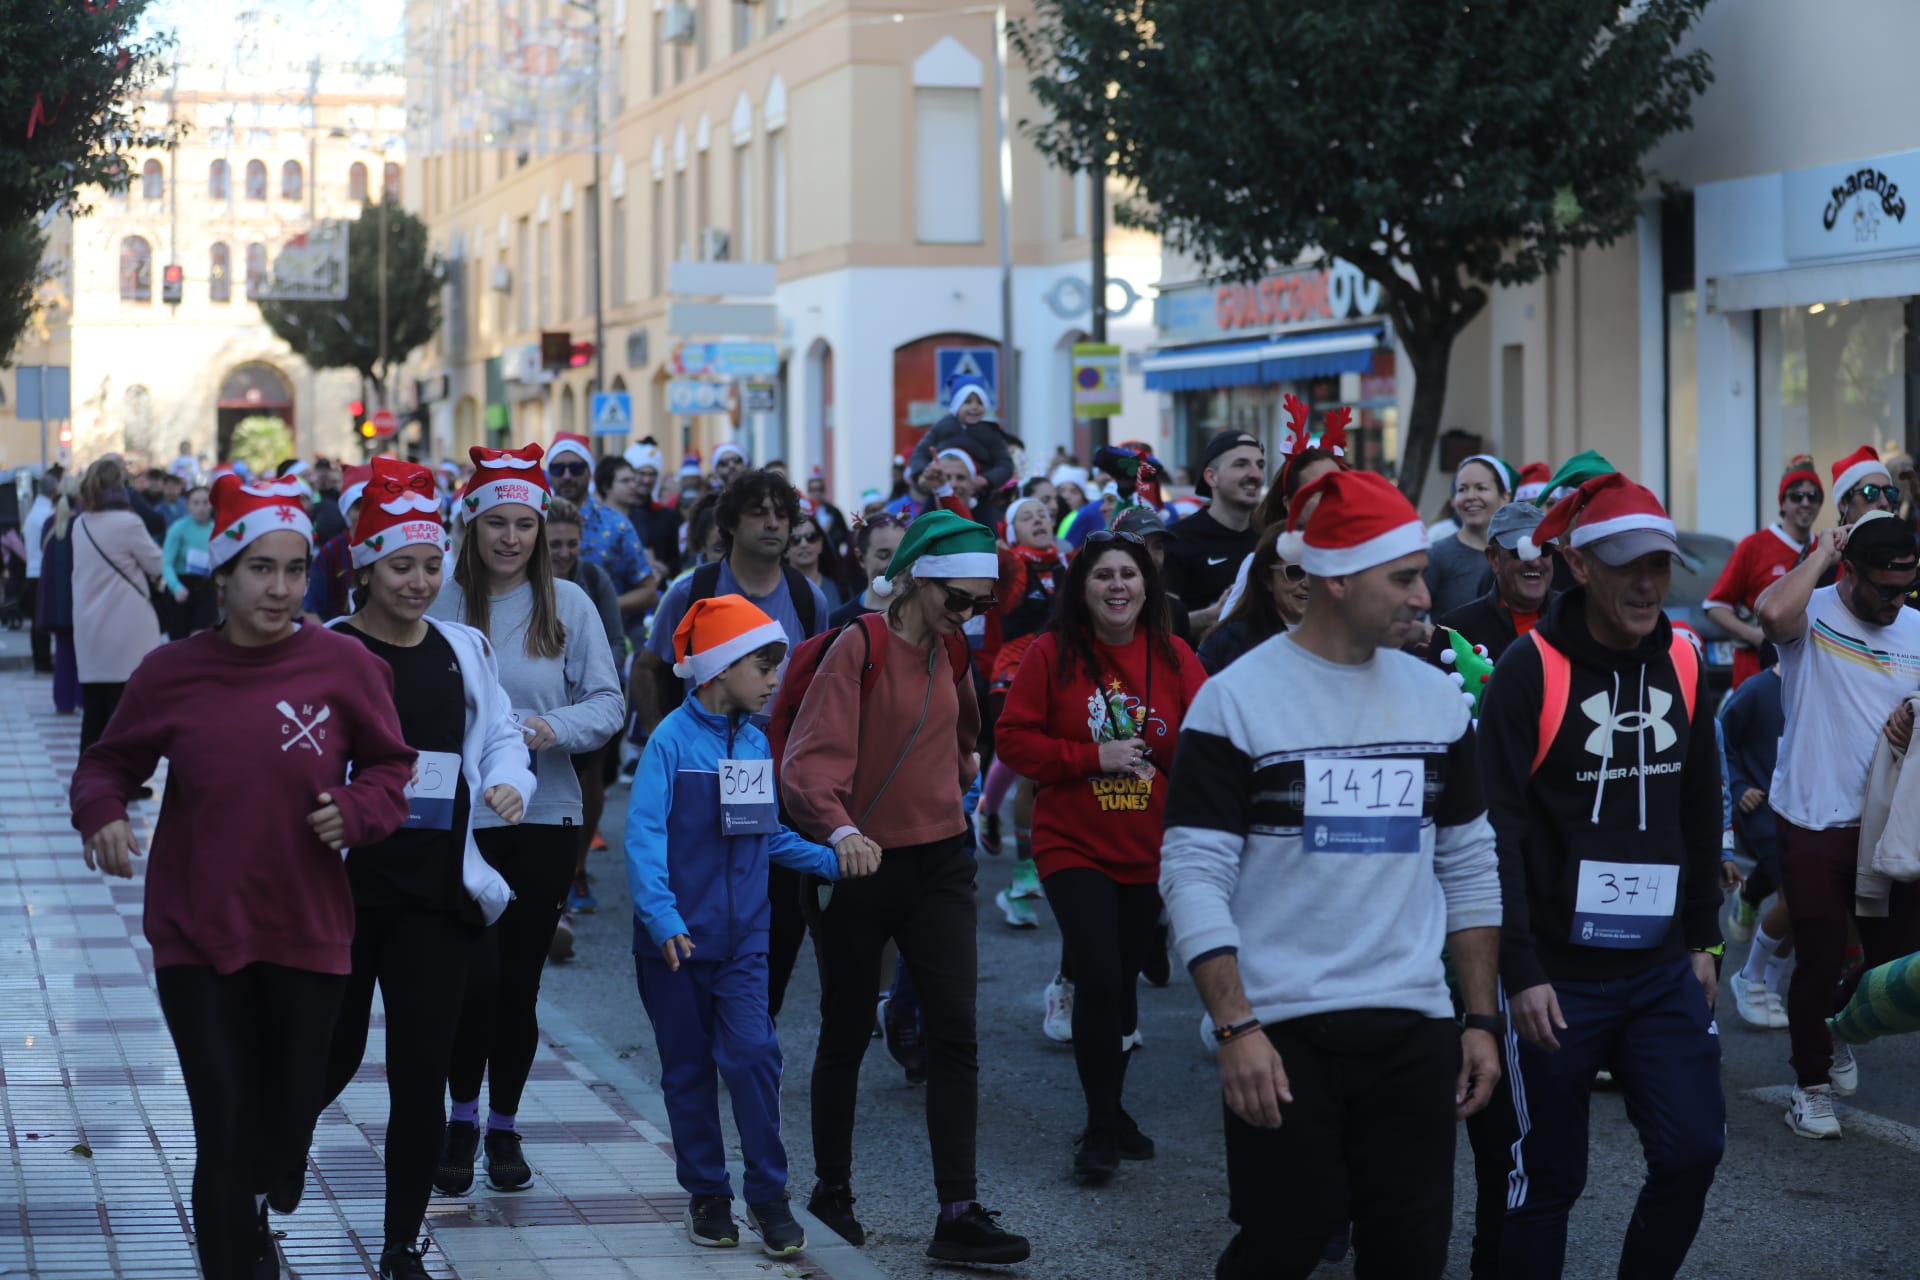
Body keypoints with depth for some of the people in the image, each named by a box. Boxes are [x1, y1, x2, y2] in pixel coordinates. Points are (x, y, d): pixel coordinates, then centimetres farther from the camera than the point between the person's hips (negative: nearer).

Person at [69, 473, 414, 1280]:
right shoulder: (171, 673, -6)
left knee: (287, 1120, 15)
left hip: (307, 932, 1)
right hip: (197, 933, -1)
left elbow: (389, 768, 5)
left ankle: (247, 1212, 49)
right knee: (225, 1129, -5)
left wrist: (354, 810, -15)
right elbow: (108, 764, 7)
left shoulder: (343, 666, -7)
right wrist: (101, 813, -14)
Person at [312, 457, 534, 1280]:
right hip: (346, 883, -3)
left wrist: (509, 784, -11)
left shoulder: (464, 649, 8)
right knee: (332, 1055, 8)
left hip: (438, 887, 3)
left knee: (421, 1067, 0)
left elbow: (499, 735, 11)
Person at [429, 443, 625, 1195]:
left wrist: (555, 728, -17)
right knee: (475, 976, -9)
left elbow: (608, 703, 1)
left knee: (520, 981, 8)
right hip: (459, 816, -2)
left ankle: (504, 1126, 26)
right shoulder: (439, 601, -3)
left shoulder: (567, 605, 2)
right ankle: (461, 1119, 15)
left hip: (544, 816, 2)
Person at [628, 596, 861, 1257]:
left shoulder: (755, 743, 6)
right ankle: (707, 1195, 20)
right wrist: (662, 918, -27)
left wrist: (832, 860, 6)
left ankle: (768, 1195, 0)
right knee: (689, 1069, 7)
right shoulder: (672, 739, -11)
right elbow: (644, 836, -17)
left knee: (752, 1053, -10)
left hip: (742, 935, 3)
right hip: (678, 939, -3)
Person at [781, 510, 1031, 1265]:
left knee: (954, 1033, -6)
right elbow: (810, 758, -24)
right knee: (847, 1034, 8)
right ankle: (832, 1193, 27)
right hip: (859, 865, -5)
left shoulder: (947, 651, 8)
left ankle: (958, 1216, -7)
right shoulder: (860, 648, -14)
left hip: (938, 862, 5)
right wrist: (838, 829, -38)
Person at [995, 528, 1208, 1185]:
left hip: (1149, 851, 3)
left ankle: (1110, 1112, 31)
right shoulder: (1051, 655, -5)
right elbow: (1014, 738, -6)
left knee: (1123, 981, 14)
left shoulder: (1173, 658, 2)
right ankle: (1102, 1127, -1)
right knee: (1099, 978, -14)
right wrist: (1094, 755, -15)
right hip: (1073, 846, -3)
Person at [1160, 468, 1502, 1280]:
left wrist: (1482, 1019, 9)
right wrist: (1234, 1028, -17)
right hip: (1281, 1030, -4)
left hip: (1413, 1028, 4)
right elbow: (1194, 877, -10)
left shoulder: (1437, 697, 9)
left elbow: (1469, 868, 14)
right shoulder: (1236, 699, -7)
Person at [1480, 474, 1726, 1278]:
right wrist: (1520, 971, -16)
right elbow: (1500, 832, -14)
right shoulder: (1530, 671, -12)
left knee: (1693, 1151, 0)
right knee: (1548, 1175, 4)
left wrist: (1703, 938, 13)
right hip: (1559, 977, -5)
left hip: (1664, 972, 5)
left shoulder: (1682, 664, 5)